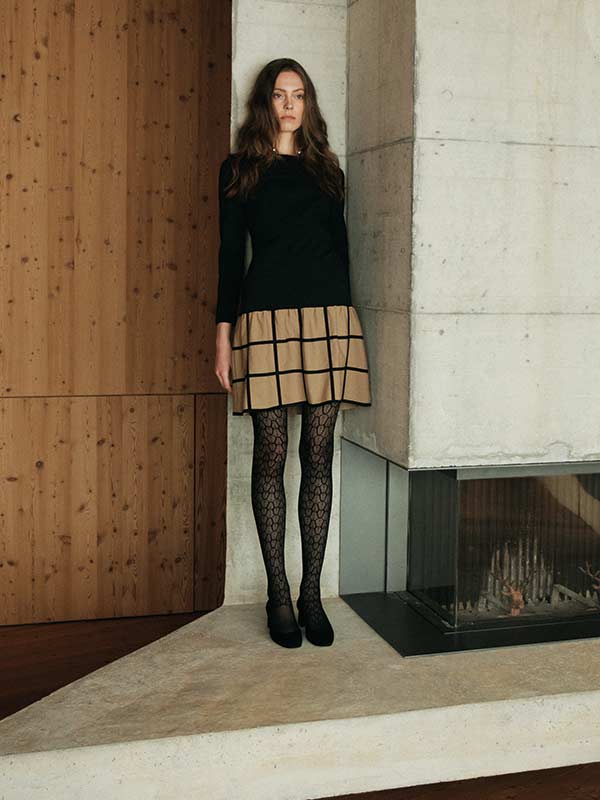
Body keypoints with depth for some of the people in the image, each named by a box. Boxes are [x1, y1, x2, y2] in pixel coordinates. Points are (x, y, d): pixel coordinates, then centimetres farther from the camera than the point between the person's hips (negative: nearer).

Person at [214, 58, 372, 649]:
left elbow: (339, 246, 18)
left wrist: (345, 326, 12)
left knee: (318, 455, 1)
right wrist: (223, 333, -1)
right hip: (267, 319, -2)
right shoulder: (240, 169, 11)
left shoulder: (326, 169, 17)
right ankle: (278, 595, 6)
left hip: (328, 318, 2)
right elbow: (231, 253, 6)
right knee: (271, 455, -2)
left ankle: (312, 594, 8)